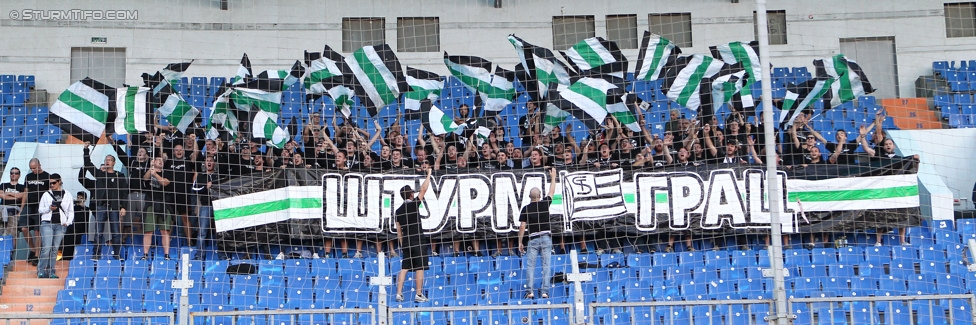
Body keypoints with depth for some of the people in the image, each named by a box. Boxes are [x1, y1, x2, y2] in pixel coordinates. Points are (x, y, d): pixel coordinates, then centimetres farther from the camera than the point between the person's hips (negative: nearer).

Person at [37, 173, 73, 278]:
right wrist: (49, 208, -9)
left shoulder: (67, 195, 10)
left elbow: (71, 211, 13)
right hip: (47, 223, -2)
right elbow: (40, 209, 9)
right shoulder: (46, 194, 7)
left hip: (61, 225, 2)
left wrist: (68, 222, -1)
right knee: (46, 248, -11)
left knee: (55, 249, 2)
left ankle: (51, 272, 7)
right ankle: (41, 270, -3)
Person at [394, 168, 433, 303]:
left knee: (404, 268, 7)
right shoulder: (414, 204, -6)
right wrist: (428, 175, 9)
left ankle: (399, 293, 3)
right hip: (418, 240, -5)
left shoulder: (398, 211, 10)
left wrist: (402, 244, 20)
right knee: (419, 268, -2)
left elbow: (398, 230, 13)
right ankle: (419, 295, -3)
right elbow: (424, 189, -2)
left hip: (406, 242, 5)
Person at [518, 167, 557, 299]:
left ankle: (531, 291, -4)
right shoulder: (545, 204, 0)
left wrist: (520, 242, 2)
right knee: (546, 265, 2)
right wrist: (553, 177, 31)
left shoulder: (526, 209, -3)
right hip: (546, 237, 1)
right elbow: (552, 191, 18)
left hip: (533, 239, -1)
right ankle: (545, 291, -3)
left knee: (530, 265, 4)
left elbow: (522, 226, -5)